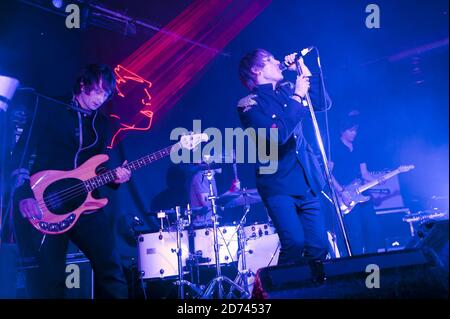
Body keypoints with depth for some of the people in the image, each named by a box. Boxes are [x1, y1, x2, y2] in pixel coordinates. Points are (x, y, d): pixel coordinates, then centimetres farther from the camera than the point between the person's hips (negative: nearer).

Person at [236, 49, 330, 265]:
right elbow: (278, 134, -20)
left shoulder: (286, 89, 14)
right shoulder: (248, 104, -6)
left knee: (319, 247, 1)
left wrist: (304, 70, 2)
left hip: (306, 181, 6)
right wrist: (297, 96, -14)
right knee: (294, 243, -19)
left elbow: (321, 103, 8)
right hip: (278, 184, -6)